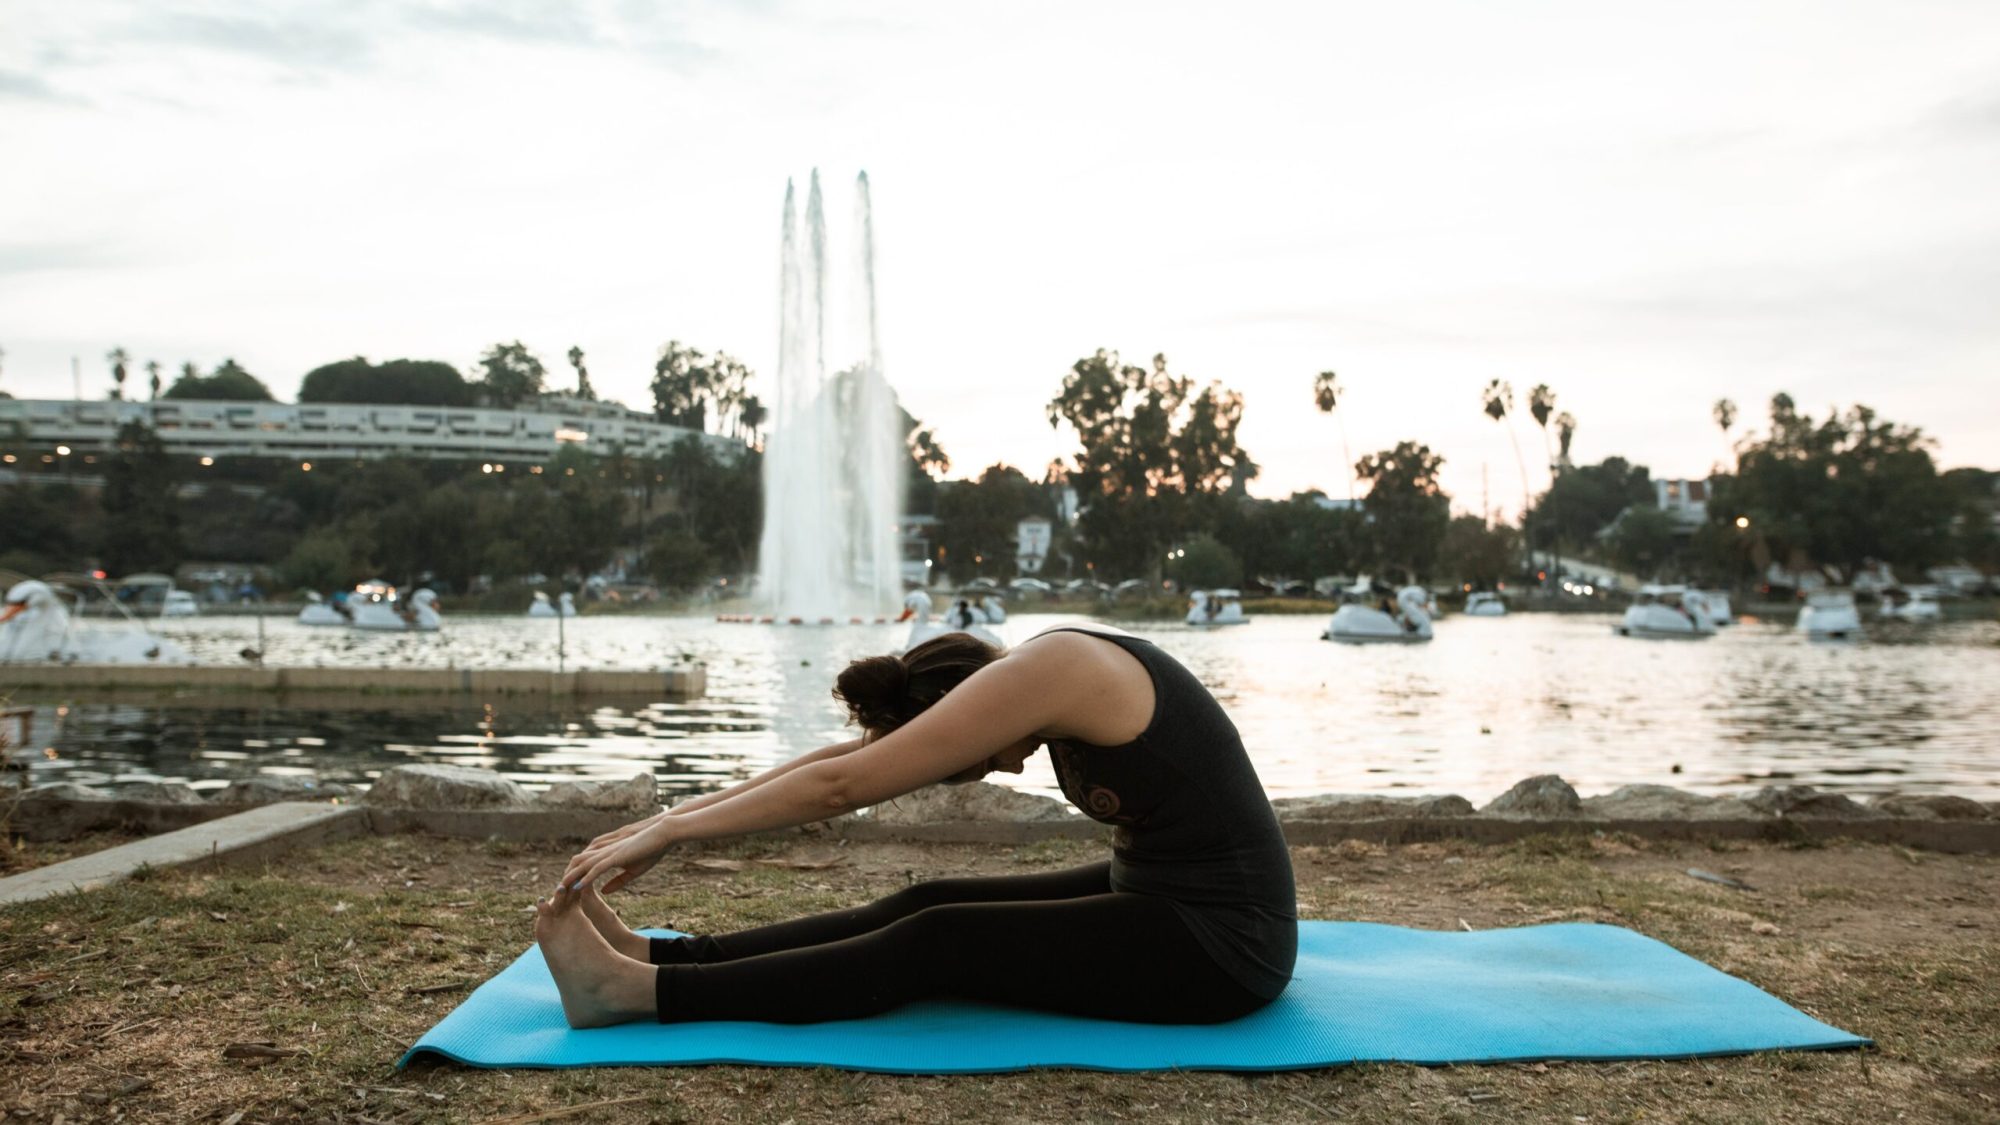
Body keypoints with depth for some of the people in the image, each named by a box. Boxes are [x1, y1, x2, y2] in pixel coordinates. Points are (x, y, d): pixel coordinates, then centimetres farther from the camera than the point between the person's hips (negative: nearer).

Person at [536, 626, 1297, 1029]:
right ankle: (654, 957, 4)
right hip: (1166, 897, 9)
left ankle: (636, 991, -7)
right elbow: (853, 756, 7)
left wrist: (668, 831, -12)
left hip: (1220, 942, -9)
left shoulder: (1042, 674, -21)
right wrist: (678, 816, 5)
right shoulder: (1046, 675, 6)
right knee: (927, 908, 2)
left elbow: (843, 786, -21)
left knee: (937, 945, -10)